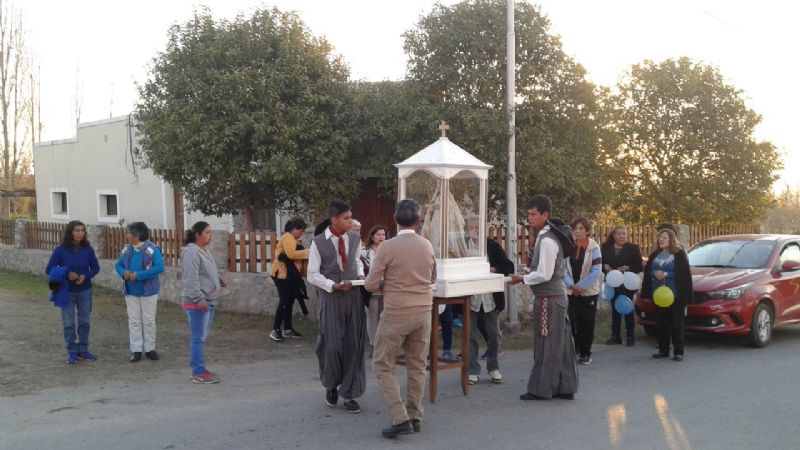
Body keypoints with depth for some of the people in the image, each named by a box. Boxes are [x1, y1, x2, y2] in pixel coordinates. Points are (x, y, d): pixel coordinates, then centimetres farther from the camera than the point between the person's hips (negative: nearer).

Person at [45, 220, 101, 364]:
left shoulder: (88, 249, -7)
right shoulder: (60, 250, -11)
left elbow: (95, 268, 1)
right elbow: (49, 269, -9)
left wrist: (85, 276, -19)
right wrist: (66, 274, -24)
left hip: (85, 291, 2)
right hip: (67, 291, -2)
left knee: (85, 321, 9)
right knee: (69, 323, 4)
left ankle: (83, 350, 20)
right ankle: (72, 351, 14)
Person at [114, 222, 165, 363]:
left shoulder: (152, 249, -15)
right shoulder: (126, 249, 3)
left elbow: (159, 267, -23)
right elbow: (118, 265, 10)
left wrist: (139, 275, -27)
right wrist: (123, 273, -15)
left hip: (148, 291, -4)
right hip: (131, 291, 4)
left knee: (149, 320, 6)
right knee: (134, 321, 7)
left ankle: (150, 348, 18)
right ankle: (136, 350, 14)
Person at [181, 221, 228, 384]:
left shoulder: (204, 251, 15)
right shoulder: (192, 253, -17)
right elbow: (191, 279, -23)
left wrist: (218, 278, 10)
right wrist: (199, 300, -25)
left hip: (209, 302, 10)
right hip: (197, 303, -10)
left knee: (202, 338, 15)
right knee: (198, 338, -5)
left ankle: (200, 369, 23)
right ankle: (198, 373, -1)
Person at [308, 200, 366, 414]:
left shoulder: (355, 239, 1)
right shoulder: (318, 243, -10)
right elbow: (313, 275, -6)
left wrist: (361, 275, -1)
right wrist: (334, 285, -18)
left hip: (354, 296, 4)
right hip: (331, 298, -3)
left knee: (353, 345, 4)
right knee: (332, 345, -3)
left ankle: (348, 394, 16)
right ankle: (331, 385, 26)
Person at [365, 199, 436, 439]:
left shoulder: (388, 247, -14)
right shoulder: (427, 245, 1)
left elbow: (371, 285, -9)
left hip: (396, 314, -5)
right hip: (423, 312, 5)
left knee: (383, 366, 6)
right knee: (417, 366, 15)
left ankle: (400, 419, -2)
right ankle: (415, 416, 21)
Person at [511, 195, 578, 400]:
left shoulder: (547, 241, -18)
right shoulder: (547, 236, 12)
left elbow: (544, 274, -20)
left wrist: (521, 279, -11)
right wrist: (532, 264, 8)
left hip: (549, 298, -10)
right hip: (557, 294, 10)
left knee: (546, 343, -1)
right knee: (560, 343, 12)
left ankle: (541, 389, 8)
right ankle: (565, 387, 19)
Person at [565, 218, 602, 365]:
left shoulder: (594, 247, -8)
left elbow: (596, 272, -12)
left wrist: (580, 286, -15)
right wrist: (571, 285, -15)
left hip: (589, 292, -2)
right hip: (571, 292, 3)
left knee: (587, 323, 3)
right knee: (573, 322, 2)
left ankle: (585, 353, 14)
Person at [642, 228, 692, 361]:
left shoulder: (679, 254, -2)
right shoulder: (654, 255, 14)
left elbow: (683, 274, -10)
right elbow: (647, 272, 9)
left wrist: (666, 274, -18)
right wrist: (655, 274, -12)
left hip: (675, 295, -5)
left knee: (676, 325, -1)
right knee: (661, 324, 7)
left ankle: (678, 352, 4)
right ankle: (663, 350, 15)